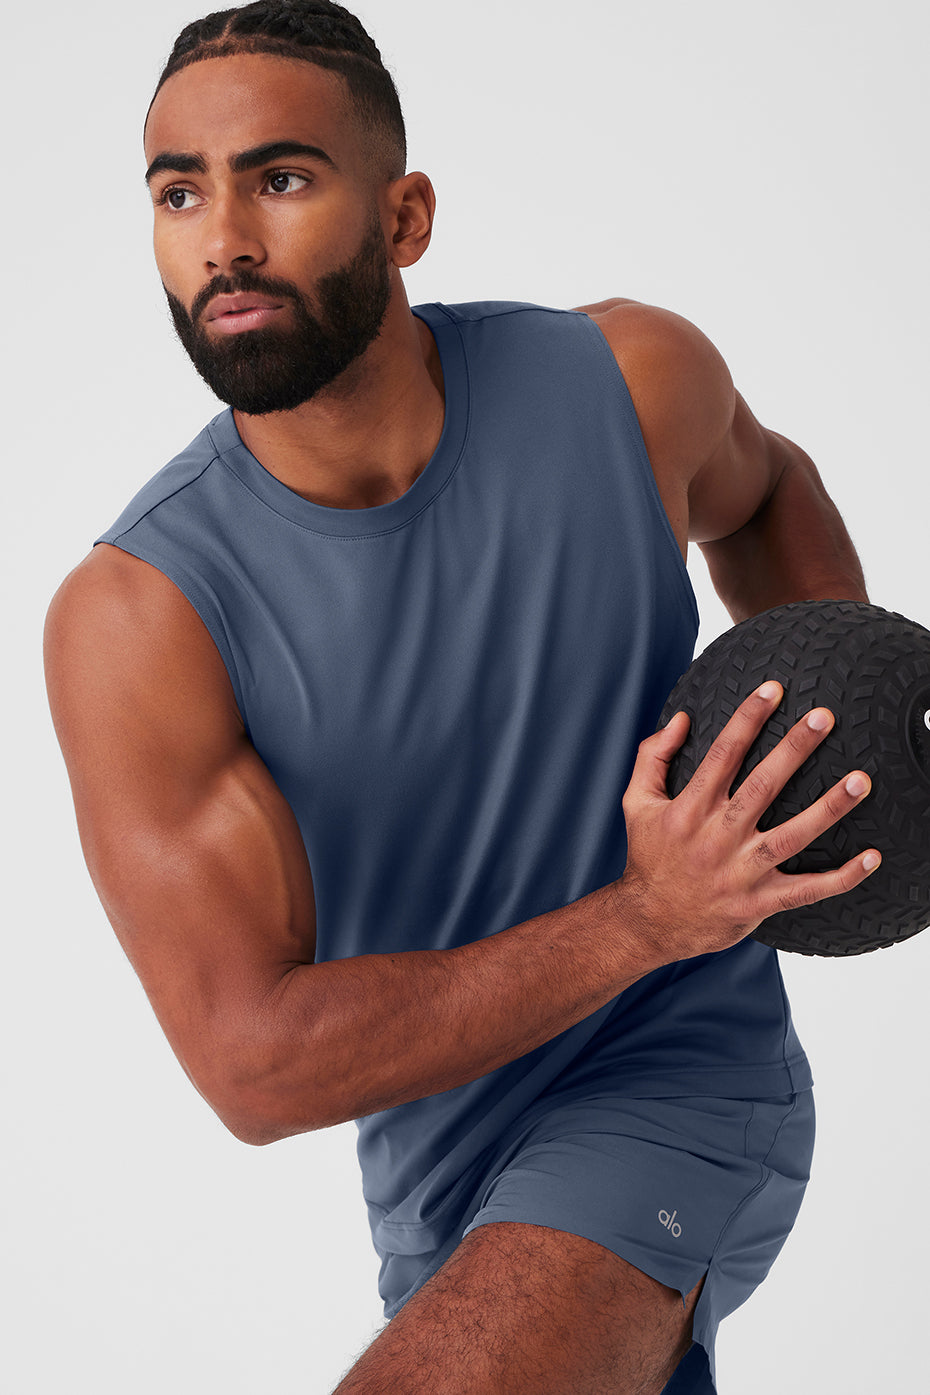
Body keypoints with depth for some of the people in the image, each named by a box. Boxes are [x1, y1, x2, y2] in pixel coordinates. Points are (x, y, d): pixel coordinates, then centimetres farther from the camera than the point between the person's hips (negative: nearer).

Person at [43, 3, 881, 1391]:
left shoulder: (627, 380, -14)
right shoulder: (132, 615, -19)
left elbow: (758, 484, 13)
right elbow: (257, 1062, -22)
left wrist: (848, 716, -4)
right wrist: (644, 918, -27)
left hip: (682, 1082, -2)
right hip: (439, 1178, 2)